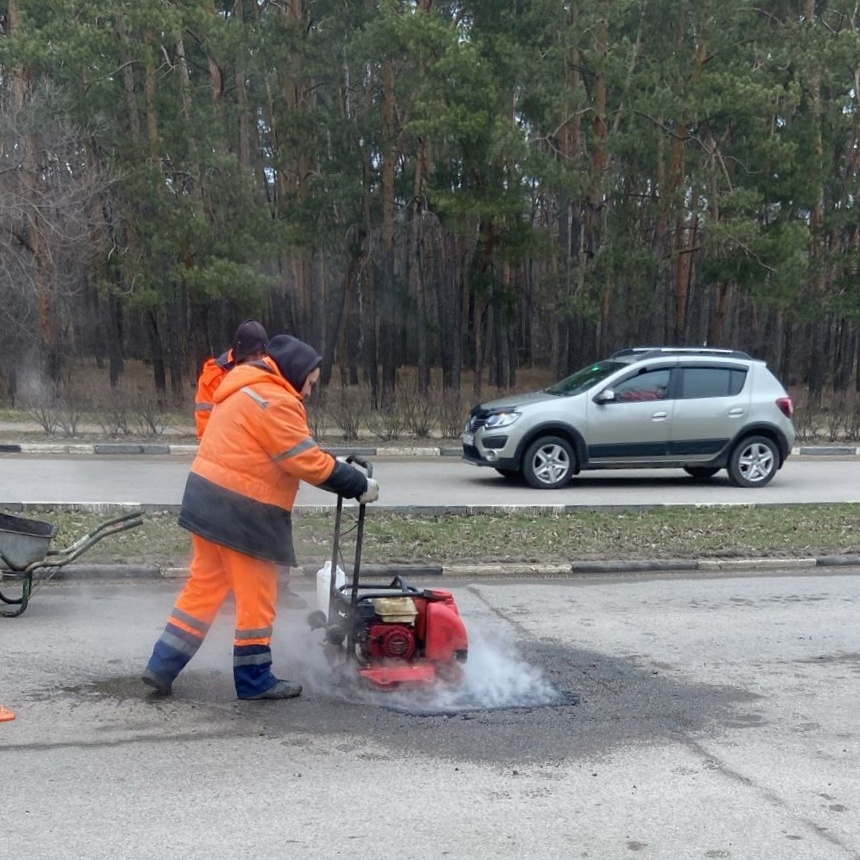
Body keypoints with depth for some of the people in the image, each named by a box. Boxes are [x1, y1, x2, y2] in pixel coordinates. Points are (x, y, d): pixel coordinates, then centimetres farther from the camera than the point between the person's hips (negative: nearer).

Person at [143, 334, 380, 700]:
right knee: (256, 597, 3)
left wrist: (336, 466, 9)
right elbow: (308, 462, -18)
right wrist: (358, 484, -9)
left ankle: (162, 667, 17)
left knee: (204, 587, 15)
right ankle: (255, 680, 15)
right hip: (240, 513, -10)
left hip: (208, 502, 10)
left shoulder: (247, 389, 17)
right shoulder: (275, 402, -16)